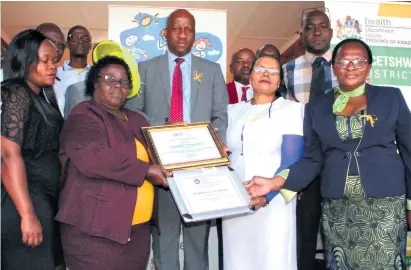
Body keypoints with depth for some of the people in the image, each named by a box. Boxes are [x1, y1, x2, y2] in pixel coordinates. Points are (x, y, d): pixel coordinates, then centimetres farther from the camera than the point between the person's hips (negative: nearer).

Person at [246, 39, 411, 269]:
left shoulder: (391, 97, 3)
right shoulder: (316, 108, 6)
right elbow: (312, 160, 3)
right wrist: (275, 183, -12)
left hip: (385, 204, -1)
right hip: (337, 208, 2)